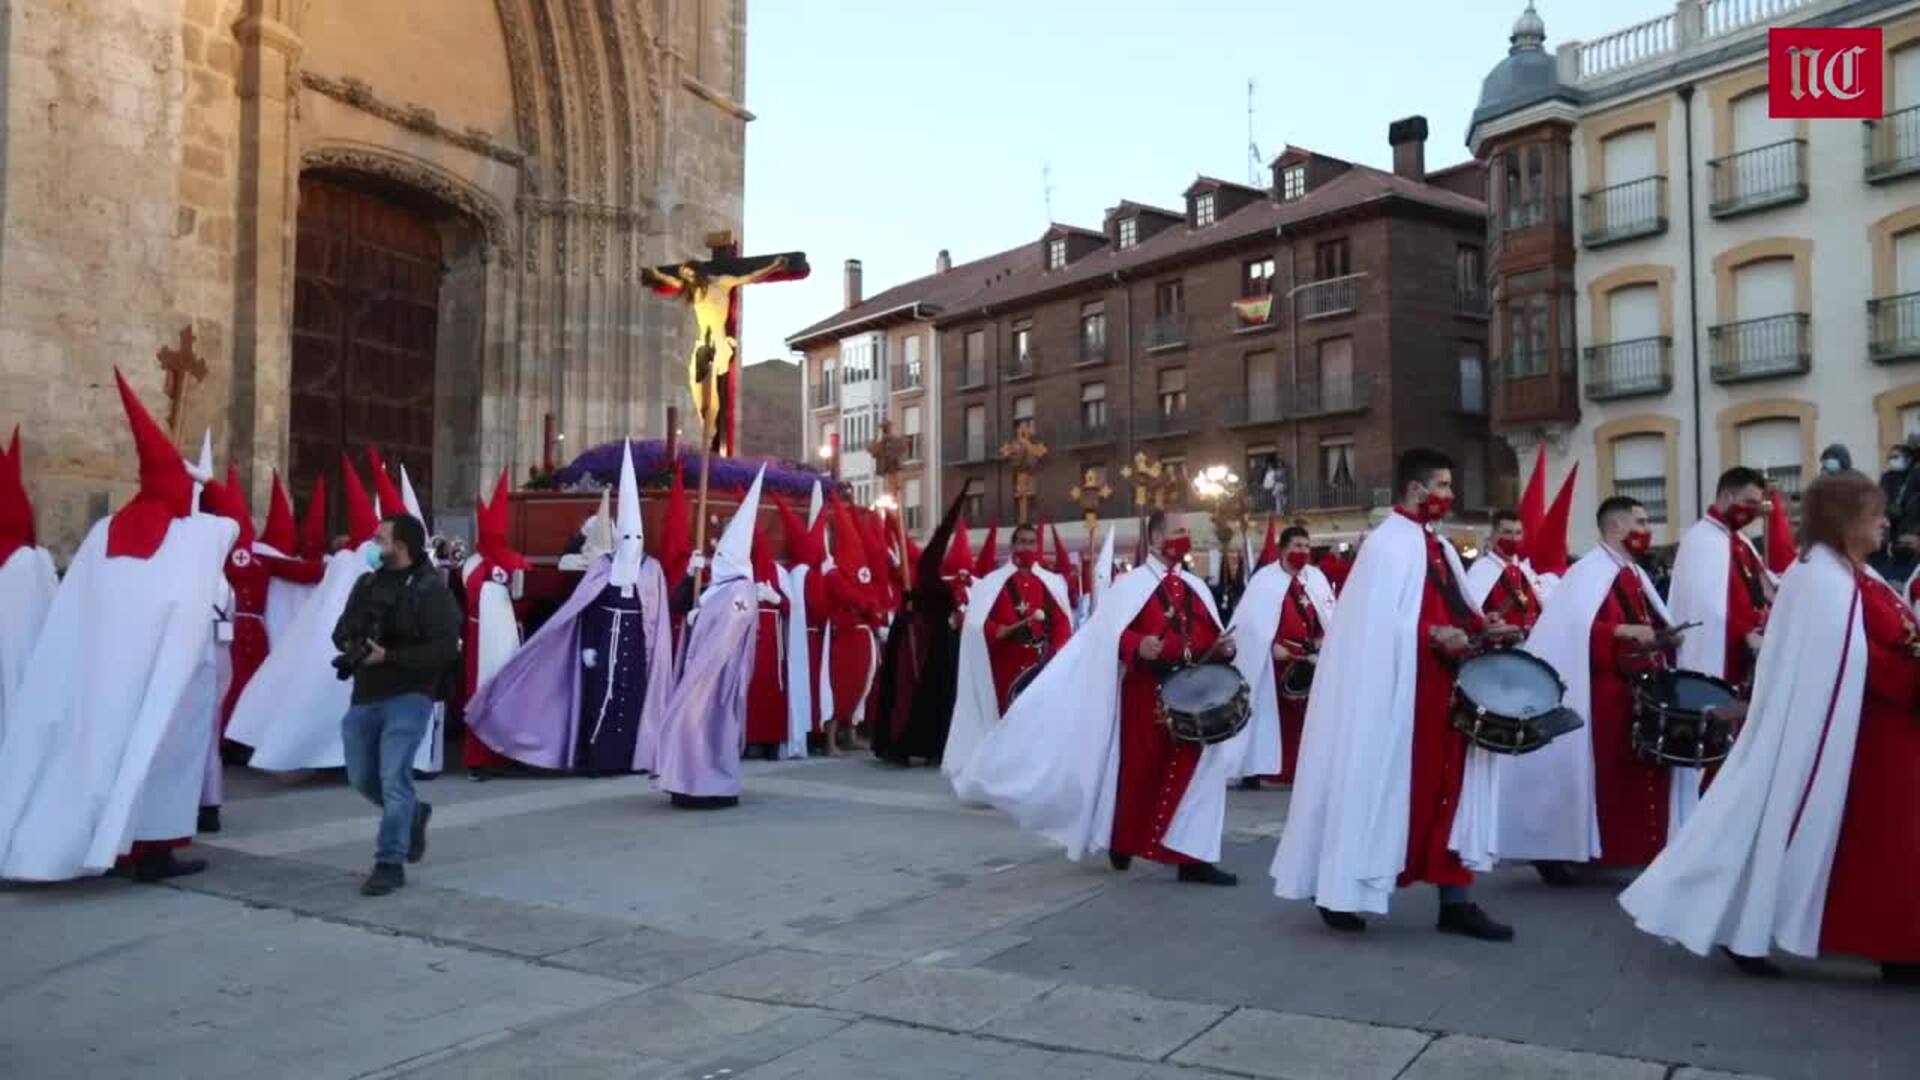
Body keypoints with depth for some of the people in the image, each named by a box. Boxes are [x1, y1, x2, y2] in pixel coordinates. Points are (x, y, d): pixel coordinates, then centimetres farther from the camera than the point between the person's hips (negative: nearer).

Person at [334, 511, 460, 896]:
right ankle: (414, 814, 40)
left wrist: (388, 657, -22)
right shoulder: (367, 583, 8)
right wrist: (352, 646, -6)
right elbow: (342, 630, 18)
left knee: (393, 779, -10)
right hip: (365, 696, 7)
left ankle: (390, 863, 0)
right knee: (362, 778, 15)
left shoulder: (431, 590, -12)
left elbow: (445, 649, -20)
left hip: (408, 698, -7)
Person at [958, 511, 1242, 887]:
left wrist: (1222, 648, -4)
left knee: (1192, 773, 1)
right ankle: (1122, 843, 25)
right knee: (1139, 770, 5)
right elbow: (1108, 635, -11)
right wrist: (1138, 646, -30)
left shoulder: (1196, 587, 16)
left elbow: (1209, 635, 19)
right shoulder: (1132, 584, -3)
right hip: (1147, 695, -5)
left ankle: (1192, 857, 4)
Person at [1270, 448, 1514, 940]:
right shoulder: (1387, 544, -11)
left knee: (1448, 790, 9)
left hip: (1442, 691, 9)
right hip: (1399, 692, -9)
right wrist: (1433, 635, -26)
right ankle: (1341, 890, 12)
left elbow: (1455, 610, 19)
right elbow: (1376, 623, -19)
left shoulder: (1441, 548, 16)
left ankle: (1455, 902, 15)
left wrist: (1480, 628, 0)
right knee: (1379, 789, -1)